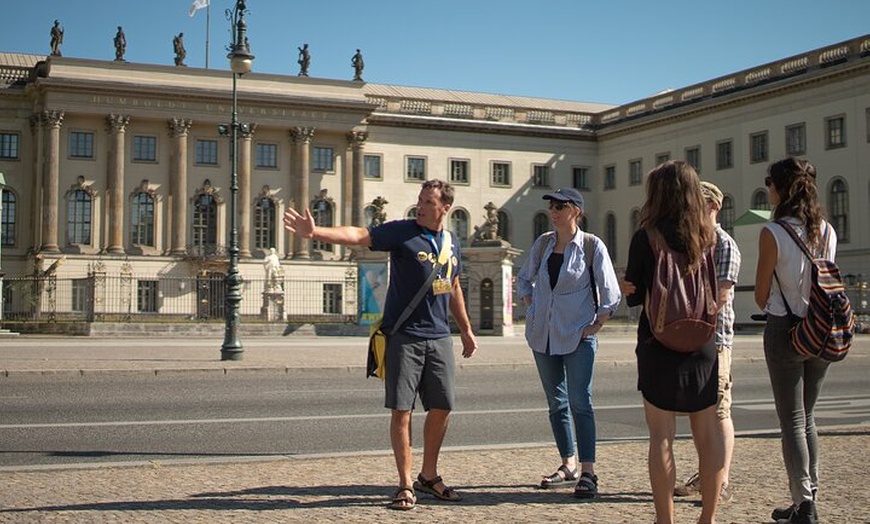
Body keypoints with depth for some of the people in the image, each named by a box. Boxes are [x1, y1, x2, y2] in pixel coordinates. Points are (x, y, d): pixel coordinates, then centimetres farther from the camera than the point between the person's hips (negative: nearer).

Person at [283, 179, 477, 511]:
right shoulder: (401, 232, -6)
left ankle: (429, 476, 26)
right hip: (404, 336, -5)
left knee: (441, 408, 8)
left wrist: (466, 329, 27)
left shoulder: (452, 244, 11)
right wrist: (316, 232, -36)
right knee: (402, 409, -3)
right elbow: (358, 235, -20)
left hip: (439, 337, 5)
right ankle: (406, 485, 7)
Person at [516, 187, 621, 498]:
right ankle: (568, 465, 21)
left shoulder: (592, 246, -5)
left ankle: (588, 473, -7)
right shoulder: (543, 243, 7)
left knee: (579, 402, -10)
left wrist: (596, 325, -8)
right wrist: (531, 308, 8)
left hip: (578, 335, -5)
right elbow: (524, 279, 20)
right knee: (556, 402, 11)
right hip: (543, 334, 5)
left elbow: (611, 293, -3)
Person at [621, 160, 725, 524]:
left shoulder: (646, 237, -9)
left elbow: (634, 294, -4)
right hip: (703, 344, 4)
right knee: (708, 435, 10)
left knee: (661, 438, 2)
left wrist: (630, 291, 16)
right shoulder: (708, 237, 2)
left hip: (659, 344, -4)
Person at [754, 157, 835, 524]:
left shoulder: (773, 233, -14)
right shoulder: (827, 232, 3)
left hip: (784, 330, -5)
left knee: (792, 421, 1)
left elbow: (761, 296, -8)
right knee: (807, 417, 17)